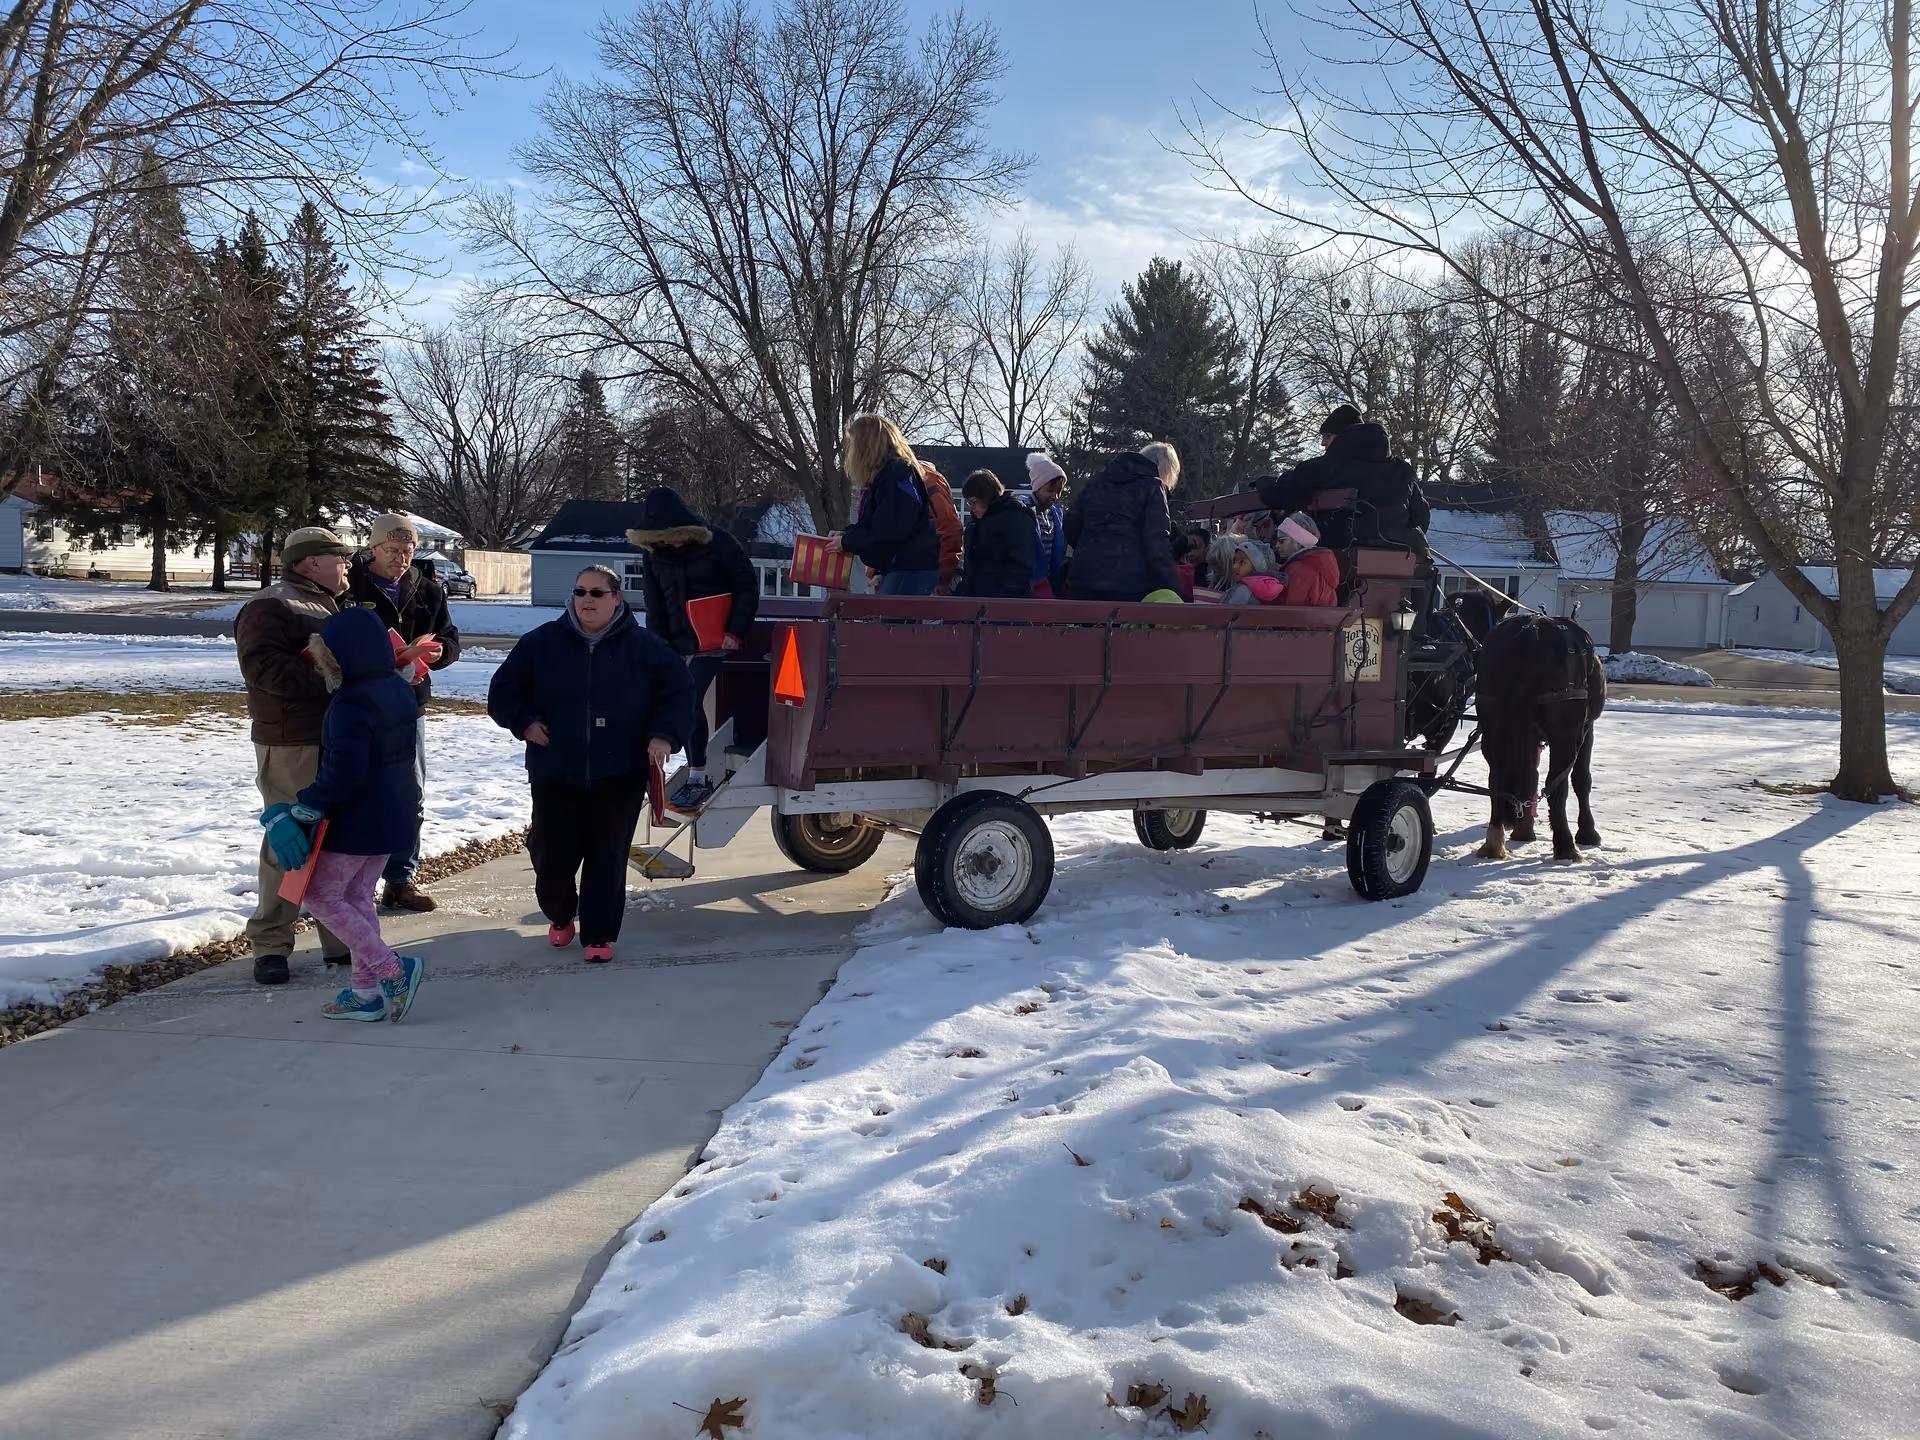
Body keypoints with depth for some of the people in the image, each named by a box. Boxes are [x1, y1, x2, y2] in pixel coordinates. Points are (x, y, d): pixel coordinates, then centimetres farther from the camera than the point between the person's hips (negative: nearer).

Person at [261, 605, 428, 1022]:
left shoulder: (351, 706, -22)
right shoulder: (400, 690, 6)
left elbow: (343, 775, -27)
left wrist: (304, 808, -15)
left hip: (357, 821, -9)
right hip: (395, 816, 9)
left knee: (322, 896, 5)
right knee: (358, 896, 17)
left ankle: (392, 969, -1)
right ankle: (367, 991, 19)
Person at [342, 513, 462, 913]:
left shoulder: (428, 589, 6)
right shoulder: (350, 587, -9)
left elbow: (451, 640, 9)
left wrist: (431, 651, -15)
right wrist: (397, 657, -25)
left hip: (409, 704, 5)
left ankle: (400, 879, 24)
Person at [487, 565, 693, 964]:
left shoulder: (644, 646, -1)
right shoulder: (543, 641, 2)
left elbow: (678, 691, 2)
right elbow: (504, 688, 9)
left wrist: (664, 735, -10)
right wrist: (524, 722, -6)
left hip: (619, 777, -1)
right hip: (555, 774, 1)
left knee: (607, 858, 3)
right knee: (552, 855, 5)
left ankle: (599, 935, 17)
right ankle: (559, 916, 34)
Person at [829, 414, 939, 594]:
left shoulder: (898, 473, -14)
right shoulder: (882, 474, 18)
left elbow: (889, 532, -20)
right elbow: (872, 525, 24)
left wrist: (846, 542, -9)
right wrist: (846, 533, 7)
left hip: (912, 570, -10)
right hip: (896, 567, 10)